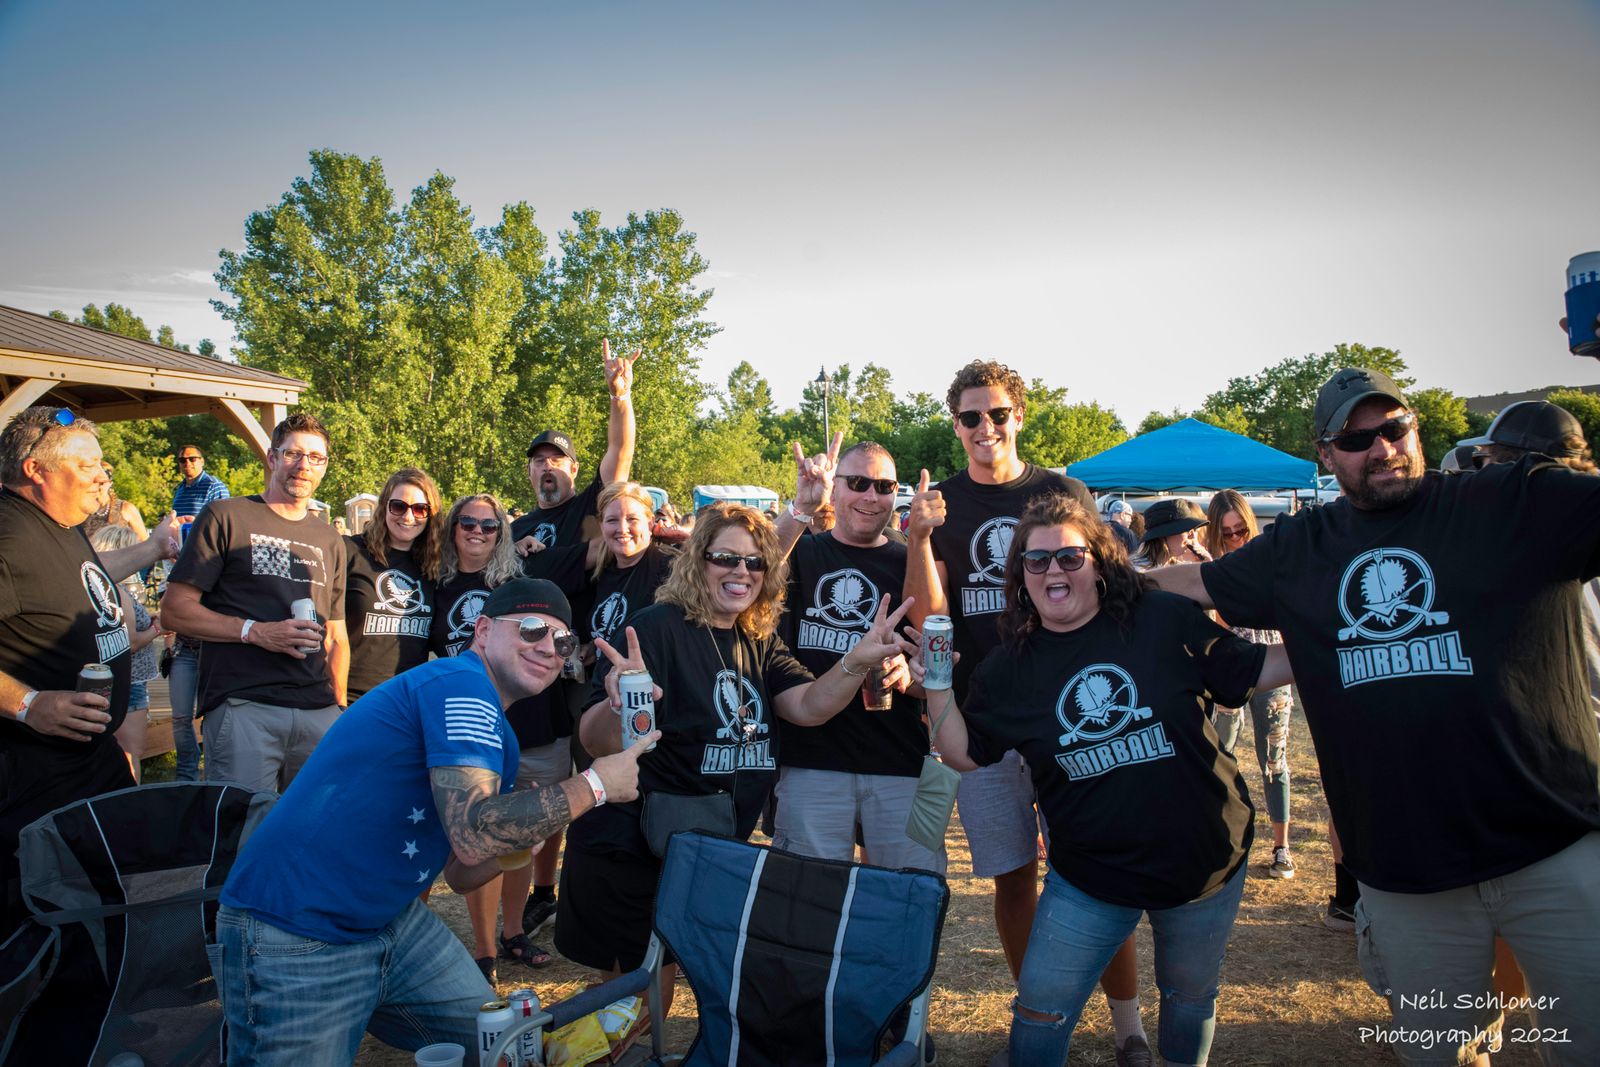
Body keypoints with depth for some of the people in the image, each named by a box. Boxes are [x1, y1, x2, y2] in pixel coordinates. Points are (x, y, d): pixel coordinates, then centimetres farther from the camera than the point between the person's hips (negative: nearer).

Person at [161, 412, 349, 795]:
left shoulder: (330, 540, 19)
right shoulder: (225, 518, 4)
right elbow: (175, 609, -2)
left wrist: (339, 704, 14)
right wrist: (257, 631, -13)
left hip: (319, 712, 5)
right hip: (242, 708, -4)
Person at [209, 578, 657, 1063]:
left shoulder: (493, 731, 12)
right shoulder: (461, 683, -18)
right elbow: (474, 837, -29)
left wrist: (523, 831, -4)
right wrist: (593, 786, -20)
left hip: (392, 922, 10)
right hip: (295, 942, -10)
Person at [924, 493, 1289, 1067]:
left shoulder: (1166, 620, -11)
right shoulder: (1009, 666, -5)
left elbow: (1254, 670, -3)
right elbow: (964, 753, -1)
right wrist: (937, 684, -12)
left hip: (1204, 858, 0)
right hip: (1089, 877, 0)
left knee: (1190, 996, 22)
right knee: (1040, 1012, 2)